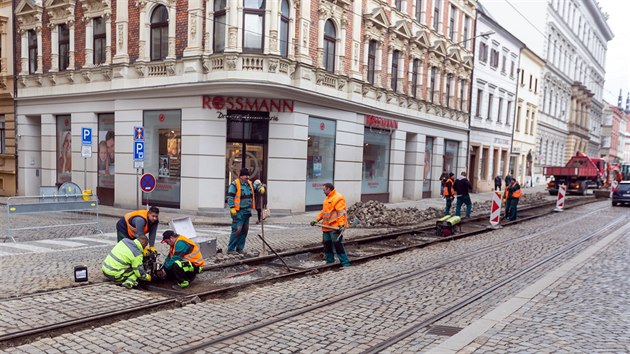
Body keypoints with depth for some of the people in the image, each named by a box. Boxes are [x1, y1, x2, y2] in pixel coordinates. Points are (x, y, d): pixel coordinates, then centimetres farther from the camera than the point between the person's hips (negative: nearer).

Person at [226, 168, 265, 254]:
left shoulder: (249, 184, 12)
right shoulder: (235, 184, -9)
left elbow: (256, 186, 27)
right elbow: (230, 197, -13)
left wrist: (261, 187, 3)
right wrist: (232, 208, -19)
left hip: (247, 211, 8)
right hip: (238, 212, -8)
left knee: (245, 230, 11)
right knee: (237, 230, -11)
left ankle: (240, 248, 21)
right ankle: (230, 249, -2)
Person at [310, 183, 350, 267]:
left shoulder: (338, 198, -12)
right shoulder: (327, 198, 19)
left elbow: (341, 213, -20)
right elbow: (323, 211, 24)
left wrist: (341, 224, -28)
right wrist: (316, 220, 17)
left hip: (335, 227, -10)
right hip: (326, 227, 10)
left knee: (338, 245, -10)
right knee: (327, 244, 13)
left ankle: (345, 263, -5)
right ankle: (329, 262, 24)